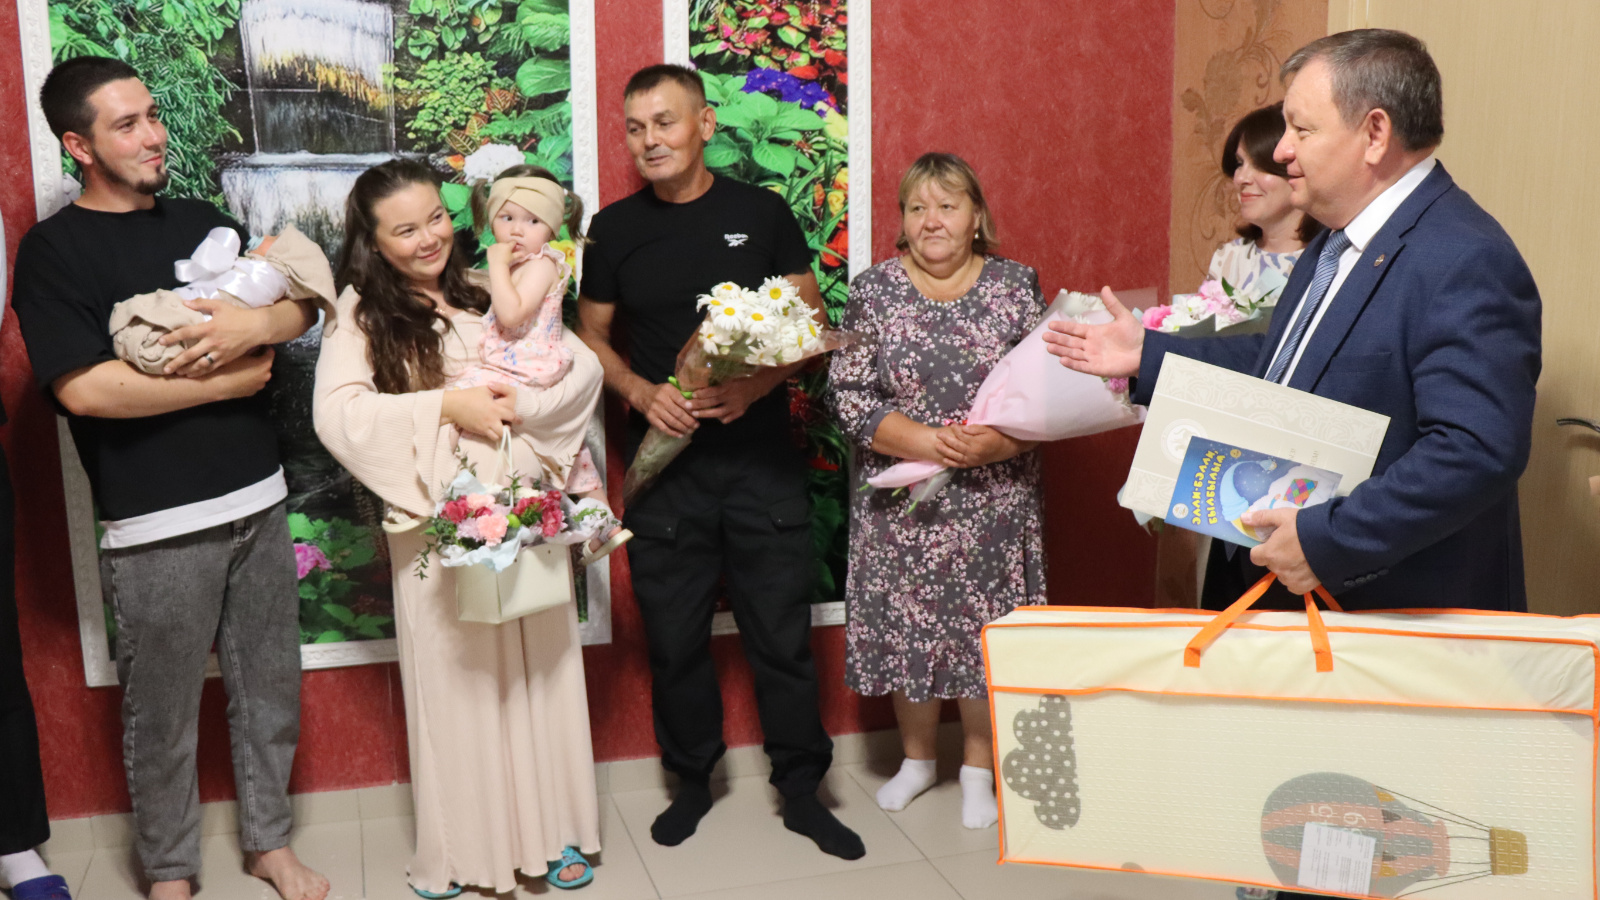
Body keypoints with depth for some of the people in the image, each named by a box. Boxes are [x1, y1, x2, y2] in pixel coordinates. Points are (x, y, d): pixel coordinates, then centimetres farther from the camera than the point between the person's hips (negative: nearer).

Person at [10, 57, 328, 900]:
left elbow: (304, 304, 12)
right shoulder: (54, 248, -6)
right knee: (162, 717, 8)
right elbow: (85, 388, -18)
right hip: (157, 528, -5)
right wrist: (233, 380, -11)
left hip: (259, 500, 5)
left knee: (270, 692, 14)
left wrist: (257, 323, -12)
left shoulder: (200, 220, 11)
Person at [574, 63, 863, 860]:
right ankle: (692, 780, 30)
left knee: (783, 632, 4)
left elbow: (809, 320, 4)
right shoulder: (615, 228, 4)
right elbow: (591, 336, 9)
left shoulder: (761, 213, 1)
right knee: (675, 636, 10)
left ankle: (801, 790, 21)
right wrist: (643, 392, -11)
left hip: (760, 457, -1)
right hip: (663, 464, 1)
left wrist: (757, 383, -15)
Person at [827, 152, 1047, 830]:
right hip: (901, 499, 0)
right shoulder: (872, 291, 1)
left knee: (986, 627, 4)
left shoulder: (1016, 286, 2)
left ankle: (979, 765, 24)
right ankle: (916, 757, 29)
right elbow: (847, 394, -5)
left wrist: (999, 442, -17)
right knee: (907, 625, 7)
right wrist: (918, 440, -18)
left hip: (995, 500, 0)